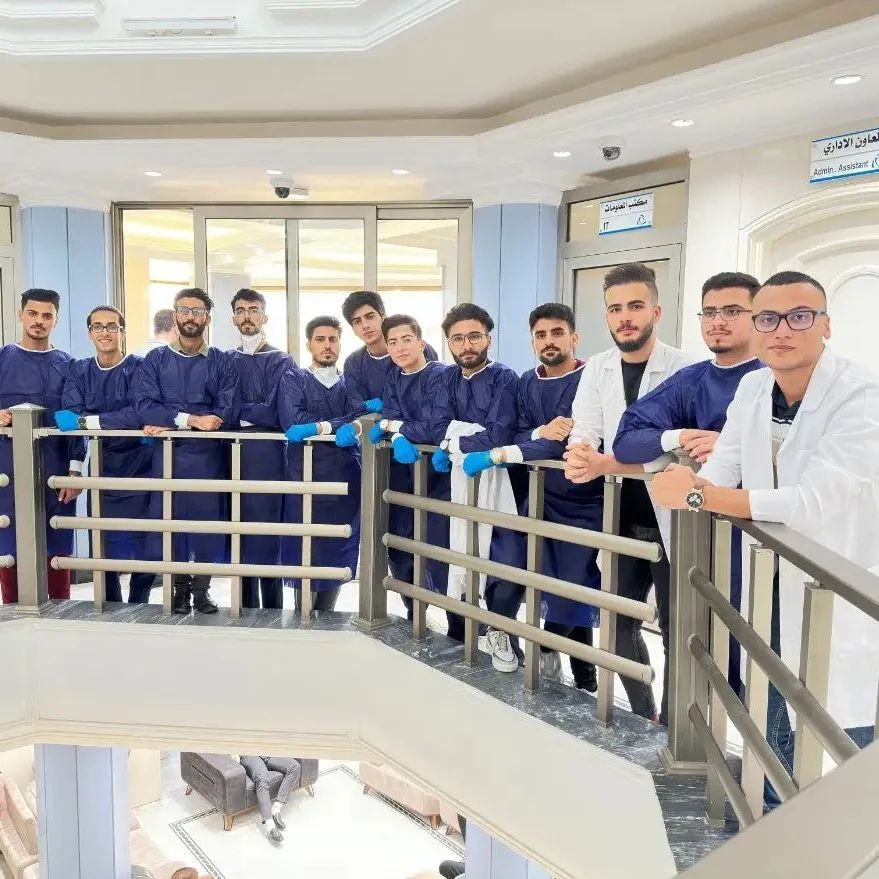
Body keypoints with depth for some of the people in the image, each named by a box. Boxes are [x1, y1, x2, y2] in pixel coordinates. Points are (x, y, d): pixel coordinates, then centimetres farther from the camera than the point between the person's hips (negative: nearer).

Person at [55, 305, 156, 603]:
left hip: (138, 469, -3)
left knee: (144, 548, 0)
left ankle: (137, 609, 21)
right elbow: (70, 416, -7)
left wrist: (85, 421, -24)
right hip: (101, 471, 3)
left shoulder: (138, 368, -5)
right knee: (102, 548, 8)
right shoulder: (79, 371, 8)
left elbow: (138, 414, -20)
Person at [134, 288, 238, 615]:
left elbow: (227, 413, -7)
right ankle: (179, 588, 20)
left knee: (208, 521, 2)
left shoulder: (223, 362, 5)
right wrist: (190, 419, -20)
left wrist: (171, 423, -12)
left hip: (209, 456, -1)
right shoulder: (155, 360, 8)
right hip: (167, 456, 1)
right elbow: (145, 406, -6)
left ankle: (201, 588, 17)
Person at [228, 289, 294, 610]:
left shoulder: (280, 361, 2)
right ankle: (246, 610, 19)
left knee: (267, 536, -2)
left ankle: (272, 611, 9)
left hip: (268, 456, -4)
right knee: (240, 534, 8)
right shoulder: (226, 362, 16)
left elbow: (275, 414, -10)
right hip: (233, 455, 4)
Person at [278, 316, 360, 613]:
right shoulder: (293, 379, 8)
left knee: (340, 555, 6)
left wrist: (320, 426, -15)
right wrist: (340, 425, -10)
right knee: (304, 553, -1)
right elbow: (293, 420, -10)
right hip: (305, 478, -2)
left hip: (346, 480, 3)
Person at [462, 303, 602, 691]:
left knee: (576, 587, -1)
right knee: (547, 582, 8)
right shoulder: (527, 383, 8)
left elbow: (571, 441, -25)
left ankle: (546, 651, 25)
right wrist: (540, 433, -23)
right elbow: (519, 435, 1)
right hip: (541, 497, 5)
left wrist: (499, 455, -31)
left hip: (583, 502, -5)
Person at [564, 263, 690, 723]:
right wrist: (579, 457, -30)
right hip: (622, 516, 5)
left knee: (677, 630, 6)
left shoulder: (683, 369, -14)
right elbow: (583, 437, -6)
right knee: (620, 622, 16)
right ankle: (643, 717, 36)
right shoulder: (596, 369, 2)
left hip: (671, 519, -5)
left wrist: (604, 464, -35)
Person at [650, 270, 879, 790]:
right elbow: (720, 474, -2)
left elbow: (814, 501, -32)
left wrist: (698, 496, -32)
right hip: (773, 581, 6)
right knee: (772, 717, 21)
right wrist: (698, 483, -25)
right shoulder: (753, 388, 0)